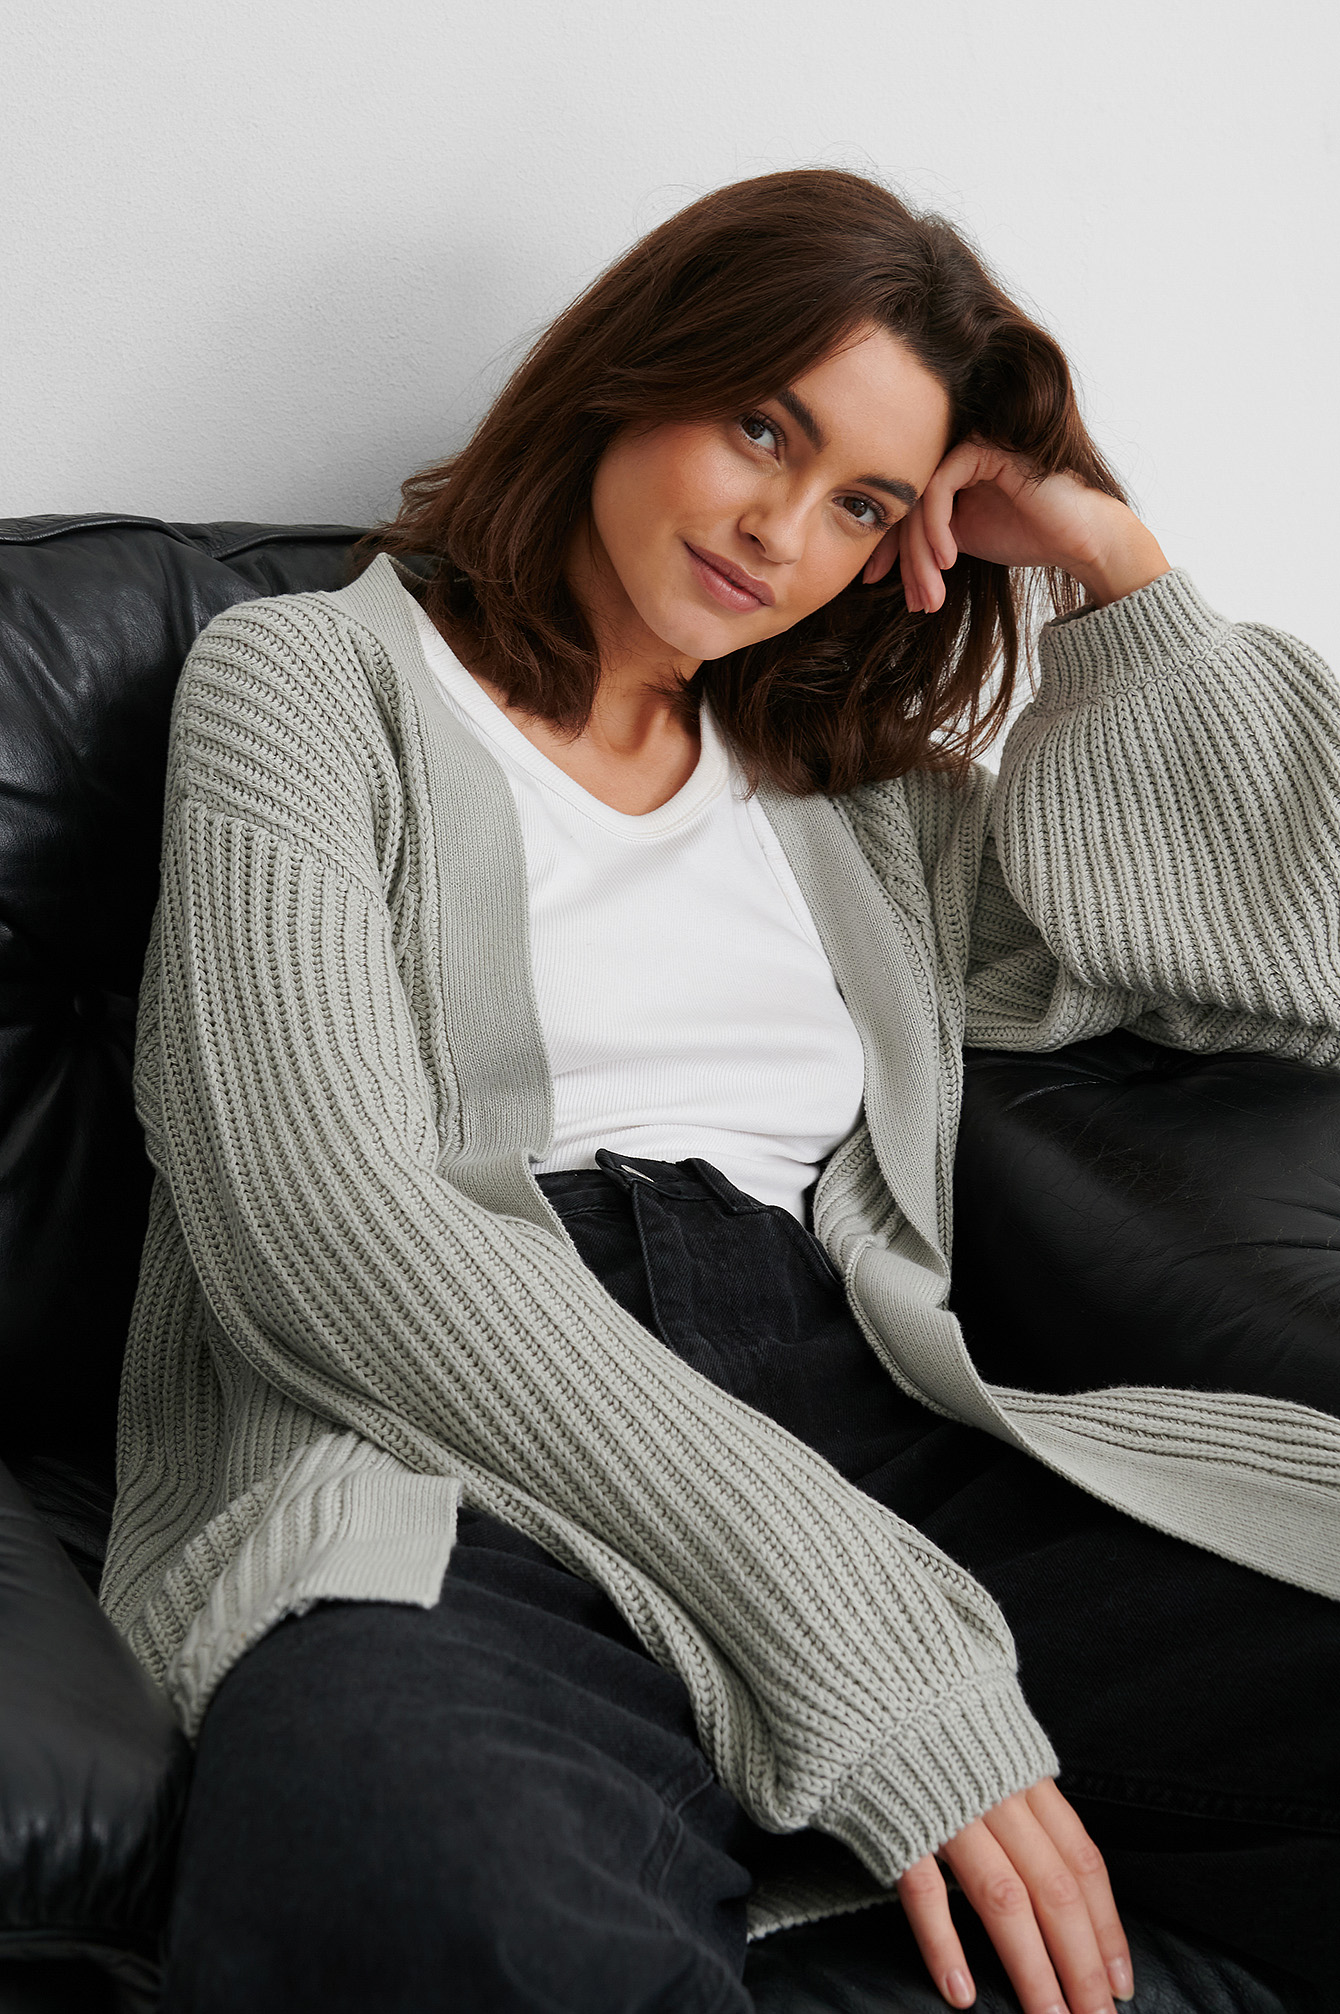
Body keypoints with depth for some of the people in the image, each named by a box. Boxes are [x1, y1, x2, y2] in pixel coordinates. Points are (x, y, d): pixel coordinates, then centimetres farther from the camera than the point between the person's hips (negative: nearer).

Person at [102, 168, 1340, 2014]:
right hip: (445, 1474, -4)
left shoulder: (862, 793, 25)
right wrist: (872, 1652, -15)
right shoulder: (312, 679, 11)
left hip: (874, 1449, 5)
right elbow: (332, 1224, -7)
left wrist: (1118, 567, 18)